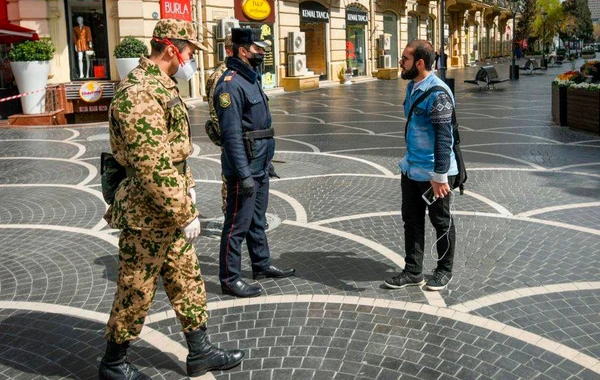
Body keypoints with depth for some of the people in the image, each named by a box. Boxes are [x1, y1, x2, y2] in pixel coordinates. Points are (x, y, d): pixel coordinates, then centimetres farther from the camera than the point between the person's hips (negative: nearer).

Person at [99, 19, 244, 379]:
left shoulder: (163, 86, 11)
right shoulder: (139, 93, -23)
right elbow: (152, 167, -27)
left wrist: (187, 188, 16)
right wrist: (185, 213, -22)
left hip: (169, 212, 10)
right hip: (148, 215, -10)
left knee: (187, 280, 16)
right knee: (136, 291, 6)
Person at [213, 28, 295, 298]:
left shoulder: (251, 79, 14)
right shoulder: (231, 84, -18)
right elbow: (232, 134, -23)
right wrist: (244, 174, -25)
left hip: (259, 166, 10)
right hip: (243, 168, -10)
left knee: (257, 219, 20)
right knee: (237, 224, -2)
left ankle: (262, 265, 34)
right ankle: (230, 279, 7)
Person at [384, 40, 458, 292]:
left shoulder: (437, 93, -21)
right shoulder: (412, 87, 7)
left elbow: (443, 138, -23)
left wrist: (439, 176, -24)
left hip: (433, 173, -9)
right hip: (411, 169, 9)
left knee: (441, 222, 9)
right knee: (411, 220, 14)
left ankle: (444, 270, 26)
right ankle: (413, 271, 26)